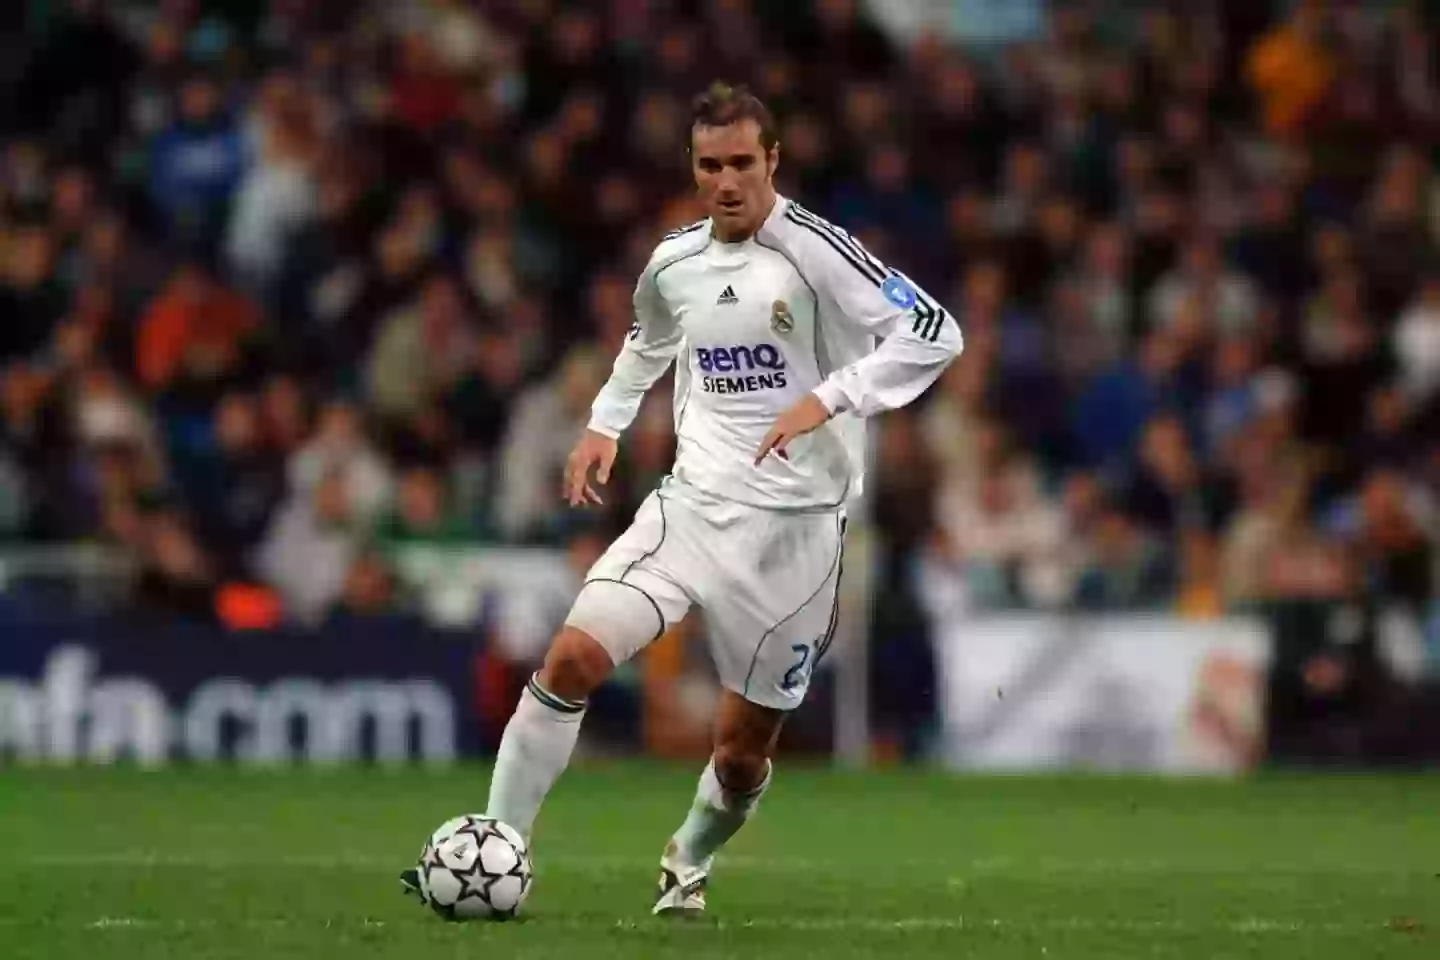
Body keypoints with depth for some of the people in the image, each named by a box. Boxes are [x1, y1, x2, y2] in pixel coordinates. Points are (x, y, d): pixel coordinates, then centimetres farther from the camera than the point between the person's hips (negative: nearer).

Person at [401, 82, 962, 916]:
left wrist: (826, 401, -28)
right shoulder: (675, 263, 5)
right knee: (573, 658, -17)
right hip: (694, 502, 4)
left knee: (745, 747, 6)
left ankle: (688, 864, 38)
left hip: (794, 524, -4)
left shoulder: (814, 251, -13)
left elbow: (934, 336, -20)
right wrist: (605, 424, 18)